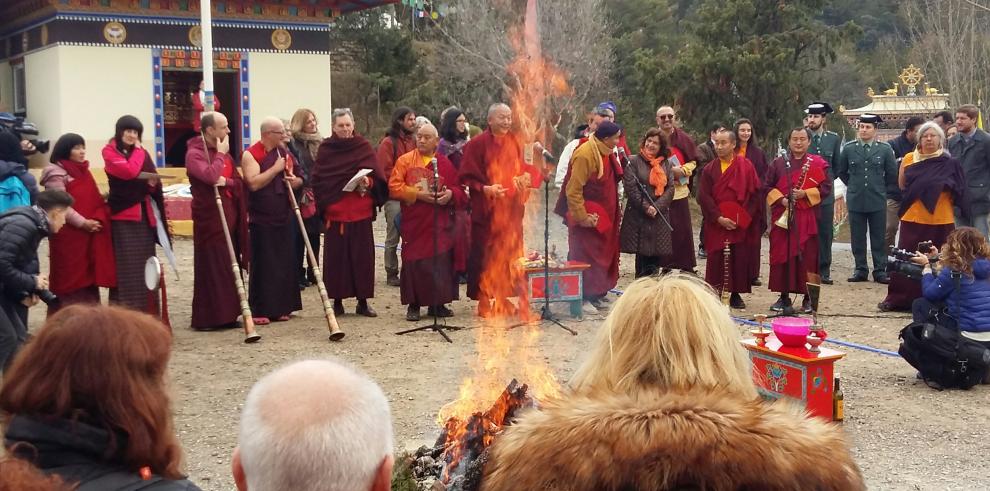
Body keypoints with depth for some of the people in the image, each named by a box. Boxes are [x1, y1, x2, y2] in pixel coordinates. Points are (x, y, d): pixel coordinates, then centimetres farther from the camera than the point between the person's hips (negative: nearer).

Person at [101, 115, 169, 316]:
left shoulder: (142, 153, 14)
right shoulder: (110, 151, -2)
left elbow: (153, 184, 16)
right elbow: (130, 171, -19)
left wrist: (153, 183, -7)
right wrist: (137, 150, -4)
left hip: (144, 214, 5)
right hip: (122, 215, -5)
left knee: (146, 264, 5)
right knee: (126, 266, -6)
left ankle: (147, 311, 10)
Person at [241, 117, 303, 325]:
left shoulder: (284, 152, 12)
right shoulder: (251, 154, -7)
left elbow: (298, 179, 21)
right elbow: (254, 183, -21)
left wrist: (295, 181, -1)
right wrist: (275, 169, -17)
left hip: (284, 216, 6)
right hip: (261, 219, -6)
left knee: (285, 263, 6)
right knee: (262, 265, -4)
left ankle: (281, 307, 15)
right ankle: (259, 310, 2)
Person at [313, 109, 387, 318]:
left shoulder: (364, 147, 8)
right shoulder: (325, 149, 6)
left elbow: (375, 175, 2)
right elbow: (318, 180, 2)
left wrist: (368, 182, -18)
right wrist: (324, 203, -11)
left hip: (360, 211, 0)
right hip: (335, 211, 0)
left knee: (362, 255, 1)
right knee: (336, 256, 0)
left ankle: (363, 301, 7)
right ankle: (337, 301, 8)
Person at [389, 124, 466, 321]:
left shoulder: (445, 164, 10)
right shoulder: (405, 161, 3)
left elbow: (459, 191, 12)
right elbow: (394, 187, -5)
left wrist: (451, 194, -10)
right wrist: (417, 194, -15)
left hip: (440, 224, 2)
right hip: (414, 222, -2)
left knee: (441, 262, 1)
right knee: (414, 262, -3)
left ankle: (437, 304, 12)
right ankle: (413, 305, 7)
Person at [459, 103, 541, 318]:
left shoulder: (514, 143, 10)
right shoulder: (477, 144, -7)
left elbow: (521, 169, 21)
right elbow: (466, 177, -8)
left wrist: (526, 176, -1)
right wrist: (485, 189, -23)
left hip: (511, 209, 6)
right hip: (487, 210, -5)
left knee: (510, 254, 7)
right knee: (485, 255, -2)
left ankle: (504, 299, 17)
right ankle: (484, 301, 7)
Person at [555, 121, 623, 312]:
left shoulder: (606, 153, 8)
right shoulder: (584, 155, -21)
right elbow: (573, 190, -22)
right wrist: (582, 217, -21)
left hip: (604, 215, 9)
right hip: (589, 216, -9)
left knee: (603, 253, 13)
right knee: (589, 255, -4)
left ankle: (598, 290, 23)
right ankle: (588, 296, 2)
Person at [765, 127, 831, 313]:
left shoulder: (818, 163, 5)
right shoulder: (778, 163, 10)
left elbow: (826, 187, 1)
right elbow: (767, 187, 9)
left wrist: (805, 193, -13)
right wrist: (781, 199, -8)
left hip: (807, 217, -1)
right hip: (782, 216, 1)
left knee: (807, 256, -2)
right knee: (782, 254, -1)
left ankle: (808, 297, 6)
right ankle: (784, 296, 6)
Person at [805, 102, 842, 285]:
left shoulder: (833, 139, 6)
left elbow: (837, 165, 17)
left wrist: (828, 179, 8)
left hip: (825, 193, 2)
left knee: (825, 233, 3)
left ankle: (824, 271, 9)